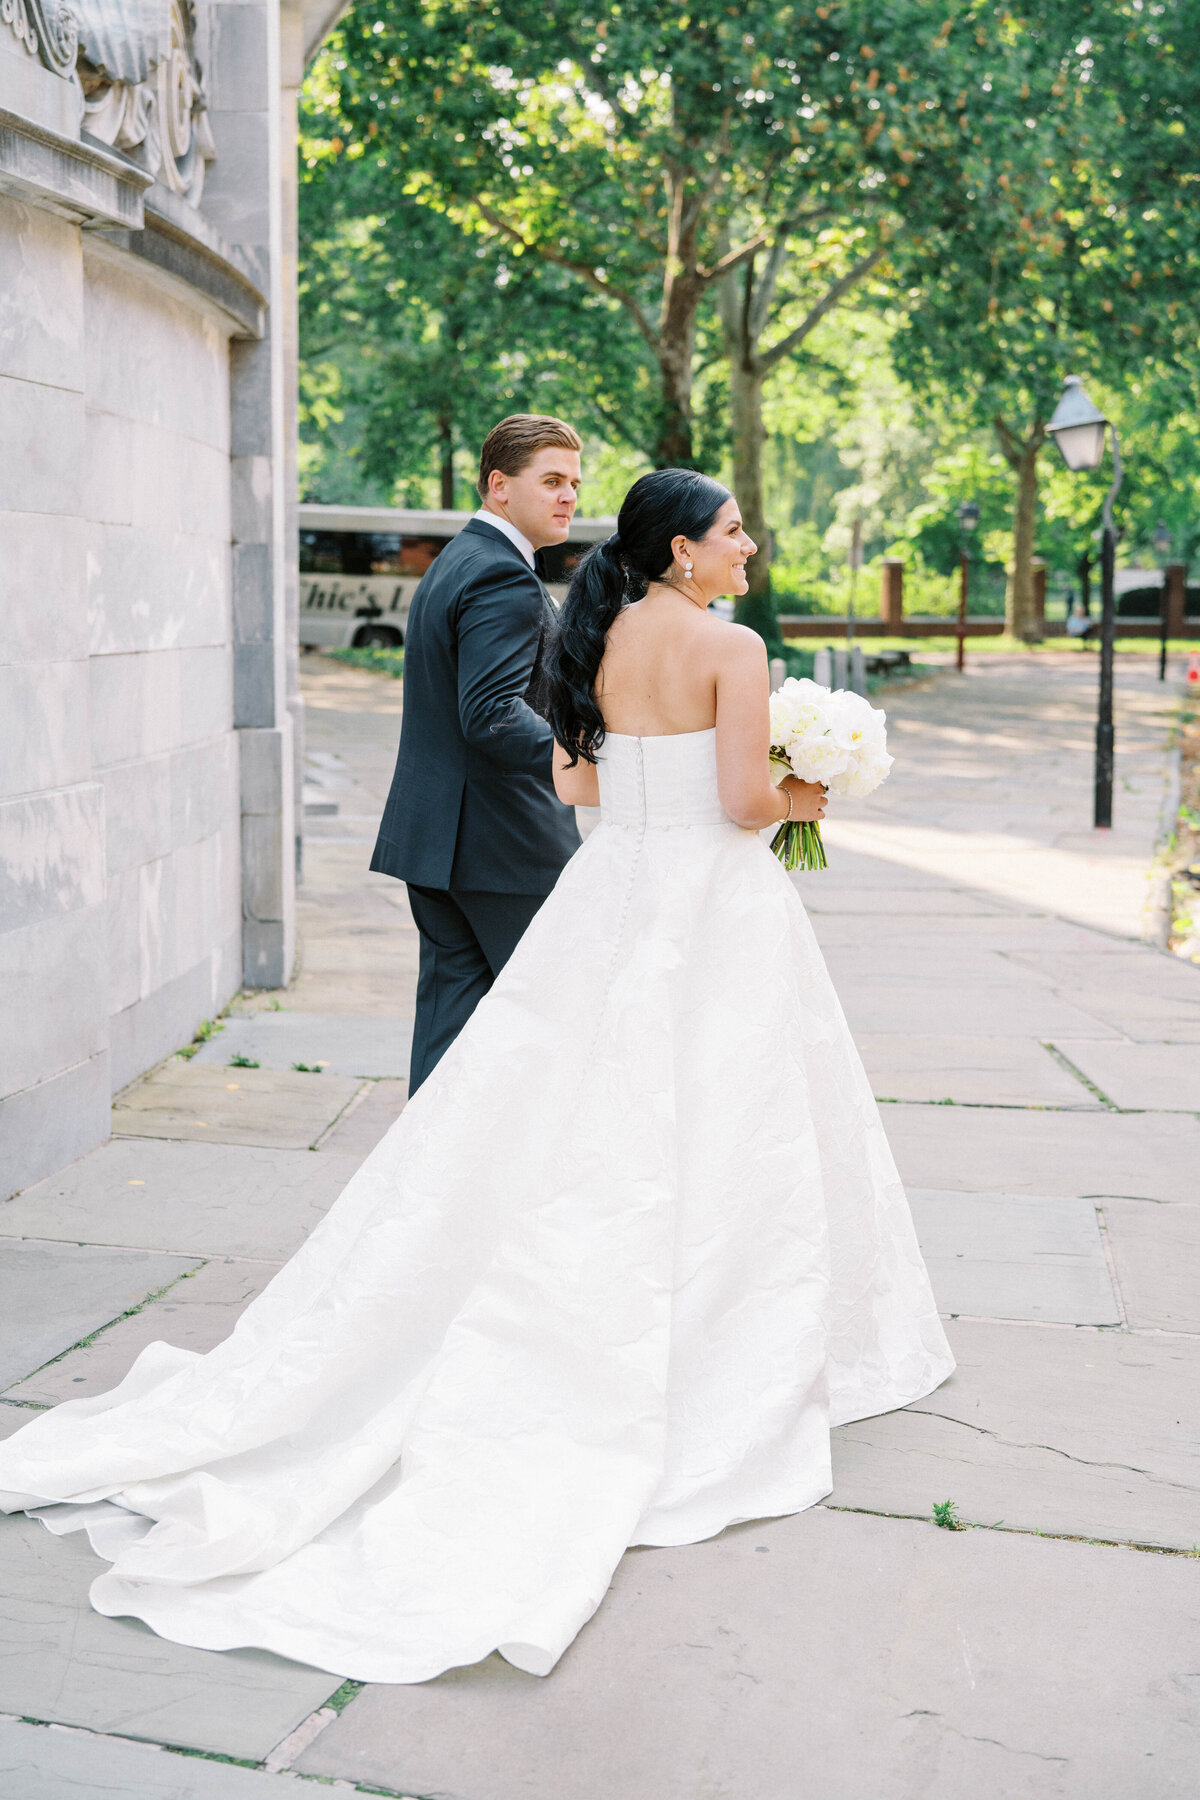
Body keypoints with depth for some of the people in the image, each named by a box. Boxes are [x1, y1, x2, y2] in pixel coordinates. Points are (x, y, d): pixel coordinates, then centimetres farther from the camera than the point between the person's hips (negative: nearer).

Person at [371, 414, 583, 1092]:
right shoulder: (505, 578, -16)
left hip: (432, 833, 9)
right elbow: (492, 716, -27)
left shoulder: (451, 565, 18)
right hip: (501, 842, -9)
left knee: (451, 1002, 9)